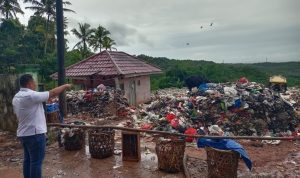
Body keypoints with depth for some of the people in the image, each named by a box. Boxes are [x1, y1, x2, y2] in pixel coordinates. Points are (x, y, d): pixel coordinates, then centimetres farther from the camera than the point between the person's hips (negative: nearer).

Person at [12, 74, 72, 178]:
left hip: (23, 133, 10)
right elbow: (53, 93, -17)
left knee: (28, 159, 18)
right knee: (36, 161, -1)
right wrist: (65, 86, -4)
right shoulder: (31, 95, -20)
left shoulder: (16, 97, 10)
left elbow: (16, 114, 18)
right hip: (34, 133, -10)